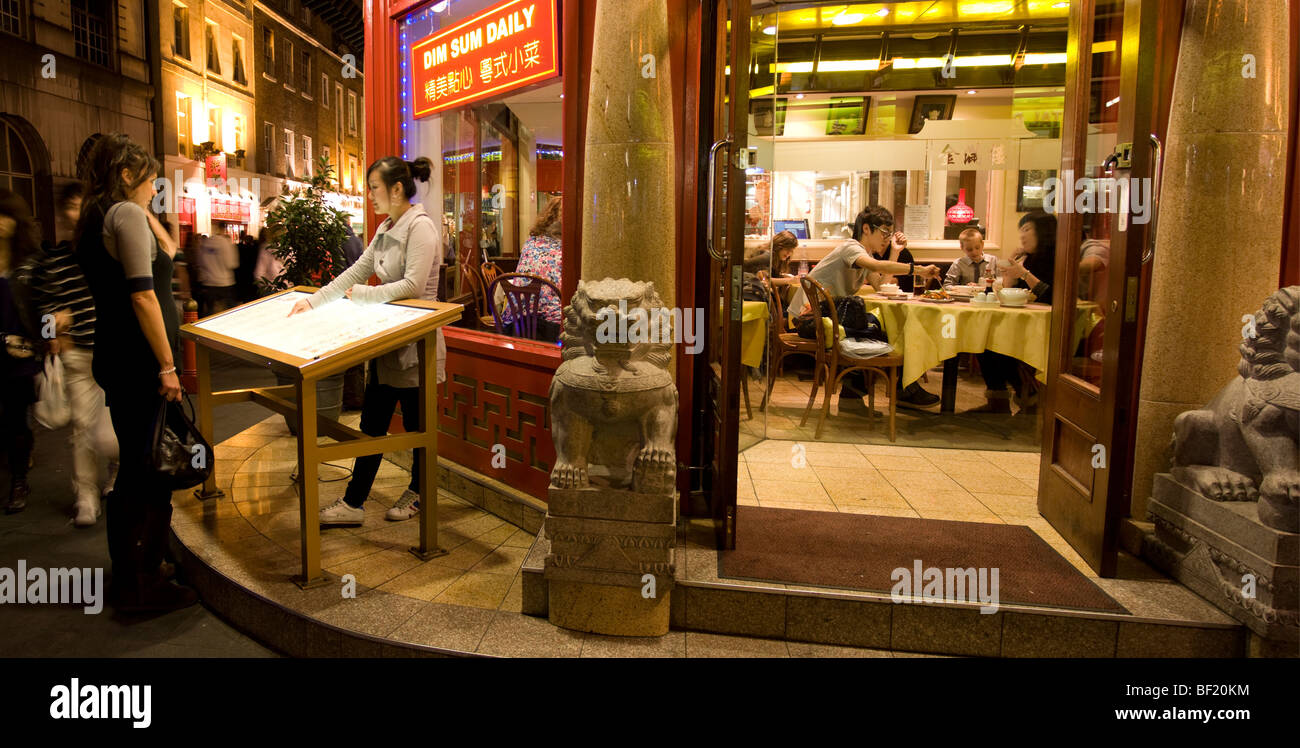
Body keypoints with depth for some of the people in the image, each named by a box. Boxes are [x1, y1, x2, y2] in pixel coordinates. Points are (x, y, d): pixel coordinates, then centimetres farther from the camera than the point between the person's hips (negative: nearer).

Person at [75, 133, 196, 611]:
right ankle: (145, 585, 9)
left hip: (116, 361, 10)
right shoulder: (127, 214, -13)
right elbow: (143, 297, -20)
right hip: (138, 363, -10)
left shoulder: (98, 216, 16)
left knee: (135, 468, 18)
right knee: (152, 471, -2)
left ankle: (129, 578, 31)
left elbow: (167, 250, 27)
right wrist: (167, 365, -19)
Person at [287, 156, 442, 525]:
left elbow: (413, 285, -23)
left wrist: (363, 294, -14)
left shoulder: (420, 226, -15)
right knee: (372, 422, 9)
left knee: (416, 423, 8)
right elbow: (356, 271, 14)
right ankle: (353, 504, 16)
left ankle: (418, 493, 27)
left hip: (415, 345, -9)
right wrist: (313, 301, 7)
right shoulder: (387, 229, 14)